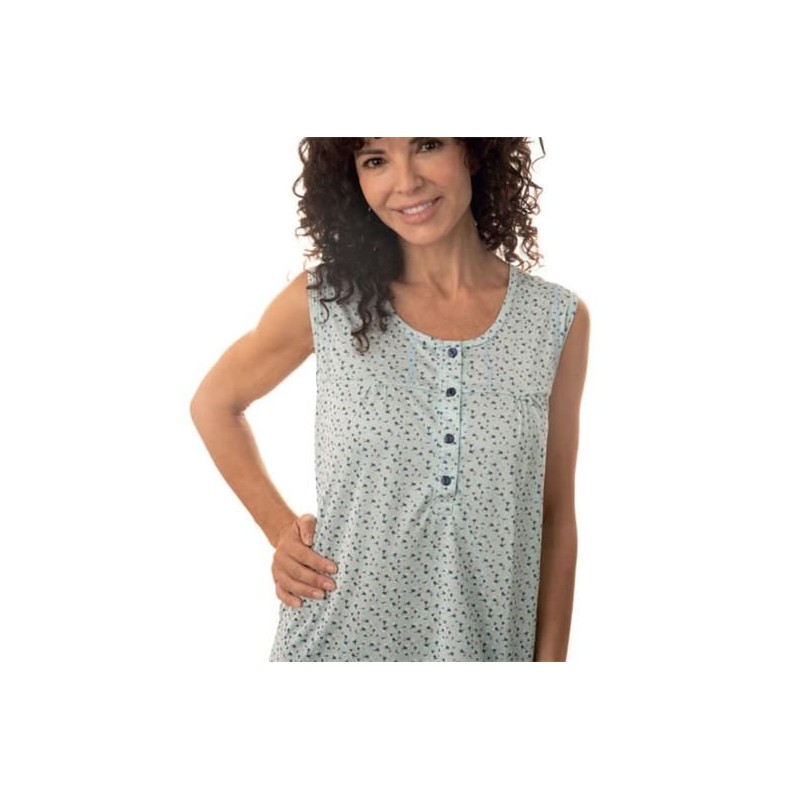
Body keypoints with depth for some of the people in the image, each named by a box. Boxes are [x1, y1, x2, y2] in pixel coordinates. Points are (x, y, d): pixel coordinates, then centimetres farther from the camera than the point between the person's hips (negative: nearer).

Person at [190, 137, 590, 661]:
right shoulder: (324, 300, -8)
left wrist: (551, 657, -1)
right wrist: (280, 530, -2)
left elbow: (555, 516, 0)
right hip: (336, 639, -1)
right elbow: (213, 403, 8)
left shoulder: (559, 320, -6)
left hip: (489, 646, 1)